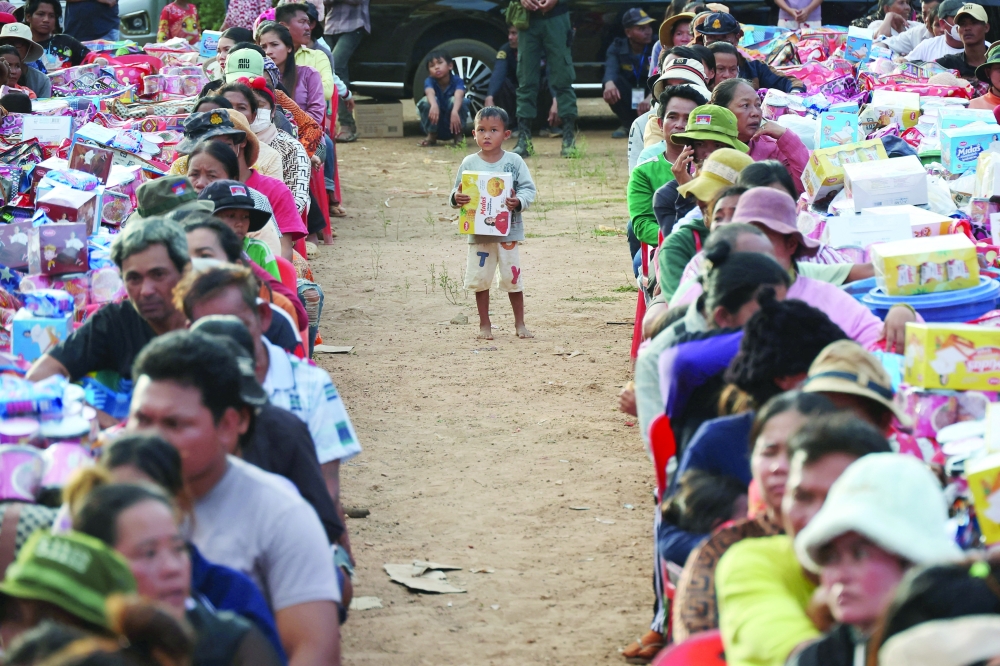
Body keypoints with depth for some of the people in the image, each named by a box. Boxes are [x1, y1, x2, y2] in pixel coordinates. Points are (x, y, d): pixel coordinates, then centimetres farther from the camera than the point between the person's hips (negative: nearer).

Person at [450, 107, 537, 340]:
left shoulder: (514, 161, -2)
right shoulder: (469, 163, 0)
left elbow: (528, 189, -2)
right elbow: (456, 194, 4)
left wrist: (518, 202, -22)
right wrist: (457, 198, -19)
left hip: (508, 231, -1)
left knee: (512, 277, 6)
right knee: (480, 279, 6)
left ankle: (520, 323, 19)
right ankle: (484, 324, 19)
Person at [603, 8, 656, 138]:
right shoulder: (618, 47, -6)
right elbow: (610, 68, -27)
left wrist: (651, 97, -50)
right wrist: (609, 83, -53)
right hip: (629, 101, 2)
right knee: (615, 81, -27)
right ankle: (627, 125, -11)